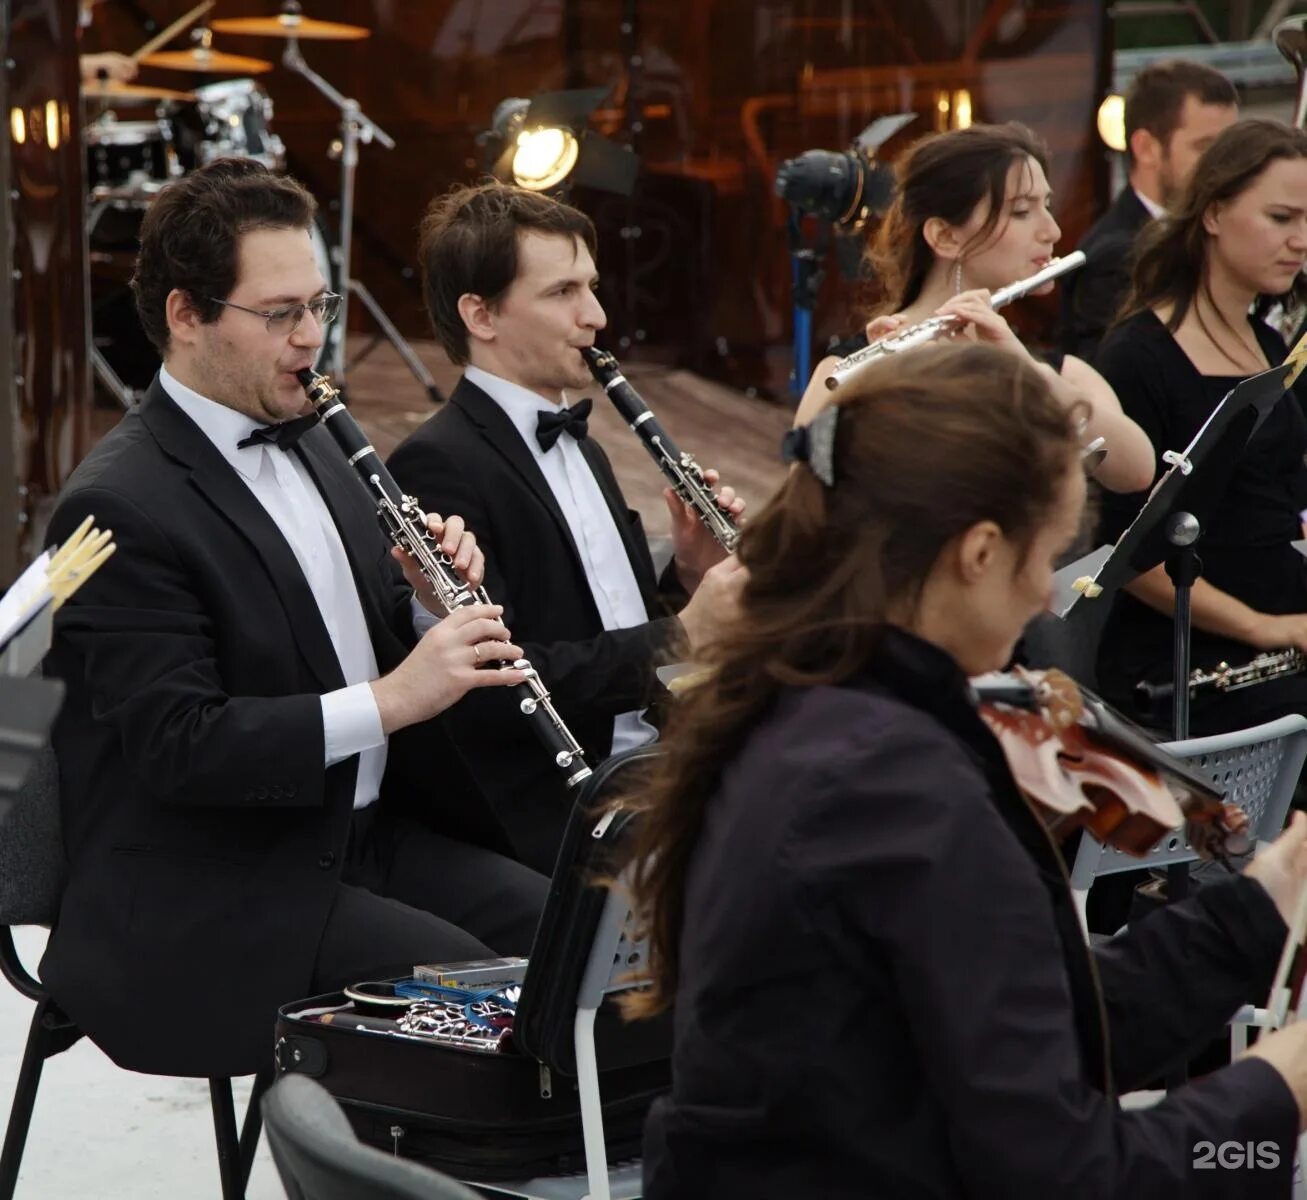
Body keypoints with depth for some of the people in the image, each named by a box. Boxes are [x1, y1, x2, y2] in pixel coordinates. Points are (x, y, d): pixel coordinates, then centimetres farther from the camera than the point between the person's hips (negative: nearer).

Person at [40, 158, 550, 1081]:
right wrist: (387, 702, -28)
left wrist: (430, 598, -3)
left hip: (361, 836, 8)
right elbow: (175, 745, -22)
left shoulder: (307, 445, 12)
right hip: (204, 906, -8)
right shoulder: (120, 505, -15)